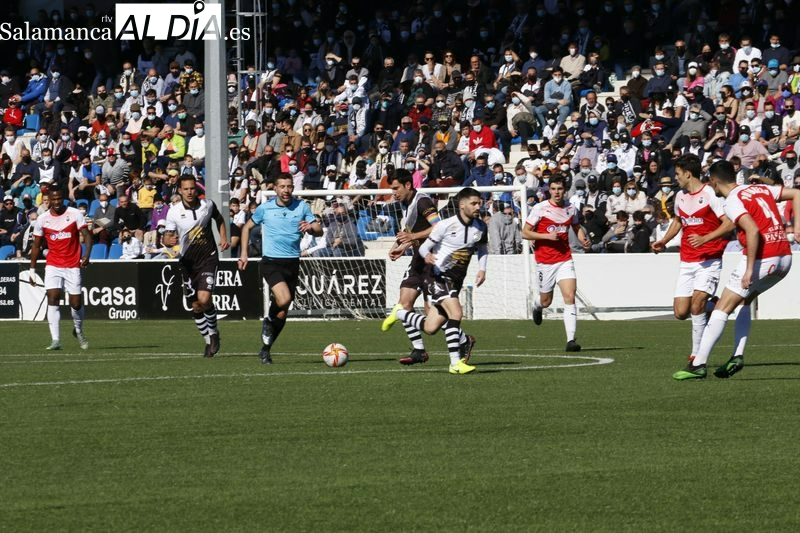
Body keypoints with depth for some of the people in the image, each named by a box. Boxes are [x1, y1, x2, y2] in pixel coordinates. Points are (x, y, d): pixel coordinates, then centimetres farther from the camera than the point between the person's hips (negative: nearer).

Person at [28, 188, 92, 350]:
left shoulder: (75, 214, -4)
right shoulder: (42, 219, 2)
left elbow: (86, 235, -8)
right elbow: (36, 246, 10)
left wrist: (87, 255, -25)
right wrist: (32, 269, 8)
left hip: (73, 266, -1)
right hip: (53, 266, 1)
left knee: (76, 303, 1)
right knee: (53, 299, -14)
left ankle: (78, 331, 31)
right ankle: (55, 340, -16)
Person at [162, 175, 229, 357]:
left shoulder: (208, 205, -4)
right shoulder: (174, 212, -9)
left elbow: (219, 219, 19)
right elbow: (166, 237, -13)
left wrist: (223, 237, 6)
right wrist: (169, 241, -36)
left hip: (208, 258, -1)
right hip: (187, 261, 1)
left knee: (204, 299, -19)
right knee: (195, 306, 5)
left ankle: (213, 332, 6)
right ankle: (209, 341, 24)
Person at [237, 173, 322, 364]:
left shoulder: (301, 207, 4)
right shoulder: (265, 208, 0)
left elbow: (319, 231, 3)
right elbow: (247, 227, 15)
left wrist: (311, 227, -20)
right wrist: (244, 253, 8)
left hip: (292, 262, 3)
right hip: (271, 262, -3)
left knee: (283, 313, 6)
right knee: (283, 300, -27)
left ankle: (266, 349, 20)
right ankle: (269, 321, 4)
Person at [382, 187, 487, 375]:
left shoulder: (480, 227, 2)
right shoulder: (446, 225, -16)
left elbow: (482, 248, 21)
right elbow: (424, 247, -9)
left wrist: (482, 269, 4)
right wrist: (427, 256, -33)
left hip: (456, 281, 6)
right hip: (437, 276, -6)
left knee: (430, 328, 6)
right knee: (456, 313, -27)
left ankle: (399, 313, 34)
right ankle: (455, 363, -22)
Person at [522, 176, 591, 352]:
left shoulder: (571, 209, 4)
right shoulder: (540, 209, -8)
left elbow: (577, 227, 24)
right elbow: (525, 233, -7)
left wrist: (584, 240, 3)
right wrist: (547, 236, -18)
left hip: (564, 260, 2)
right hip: (545, 262, -2)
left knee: (570, 297, -14)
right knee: (546, 301, 11)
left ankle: (571, 340, -17)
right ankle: (537, 305, 51)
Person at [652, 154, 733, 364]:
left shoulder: (710, 195, -11)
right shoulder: (680, 196, 13)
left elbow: (729, 223, -17)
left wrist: (705, 238, -26)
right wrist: (663, 241, 18)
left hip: (709, 260, -7)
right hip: (687, 262, 7)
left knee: (697, 303, -22)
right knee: (681, 313, -3)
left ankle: (697, 356, -15)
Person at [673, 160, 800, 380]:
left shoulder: (732, 202, -8)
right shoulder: (761, 189, 15)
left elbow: (753, 230, -22)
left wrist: (749, 269, -21)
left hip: (761, 258, -8)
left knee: (723, 308, -1)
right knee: (743, 301, 26)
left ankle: (698, 364, -4)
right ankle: (737, 356, 14)